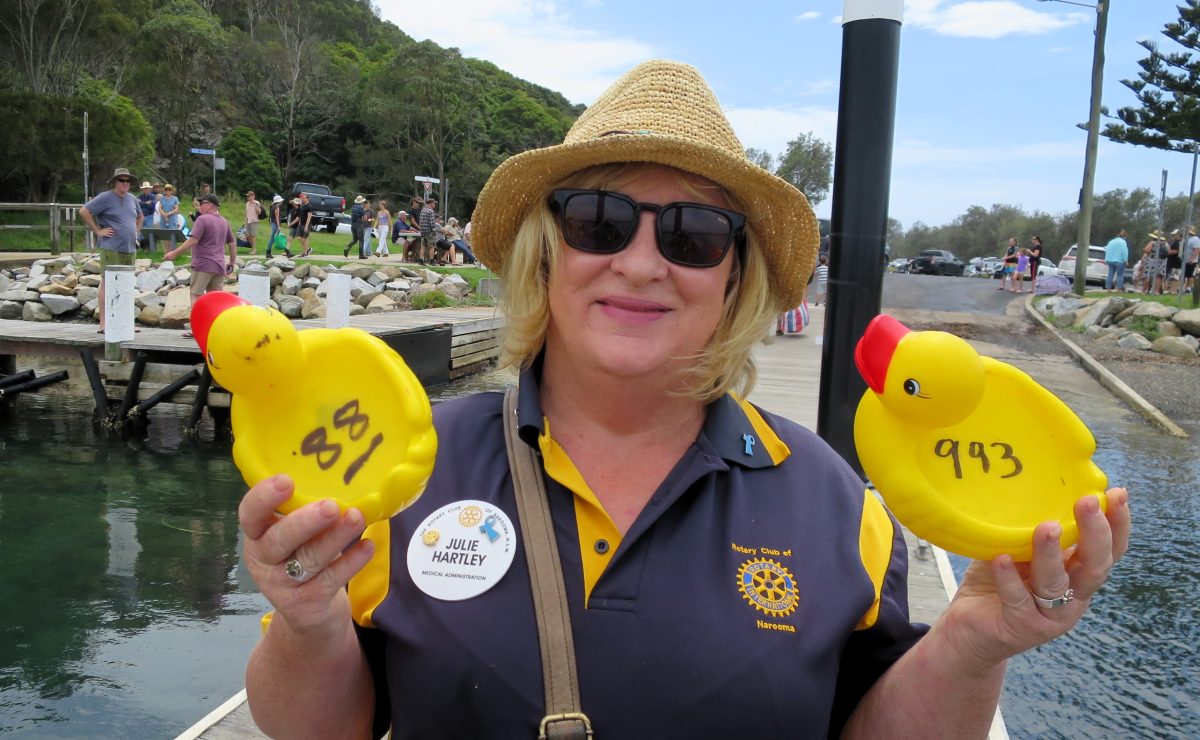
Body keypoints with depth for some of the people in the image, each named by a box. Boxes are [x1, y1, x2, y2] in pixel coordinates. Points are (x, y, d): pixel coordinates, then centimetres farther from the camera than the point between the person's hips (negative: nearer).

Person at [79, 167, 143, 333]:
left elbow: (140, 217, 34)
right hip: (111, 249, -7)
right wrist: (98, 231, -12)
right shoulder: (105, 198, -6)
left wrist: (136, 232, 20)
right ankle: (103, 323, -3)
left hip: (130, 249, 7)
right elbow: (84, 211, -12)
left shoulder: (132, 199, 16)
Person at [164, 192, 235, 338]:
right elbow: (232, 243, 19)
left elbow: (193, 240, -17)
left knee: (196, 295, -3)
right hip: (219, 266, 7)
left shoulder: (202, 219, -8)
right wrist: (232, 262, 27)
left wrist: (175, 253, -13)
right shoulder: (224, 221, 15)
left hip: (203, 265, -7)